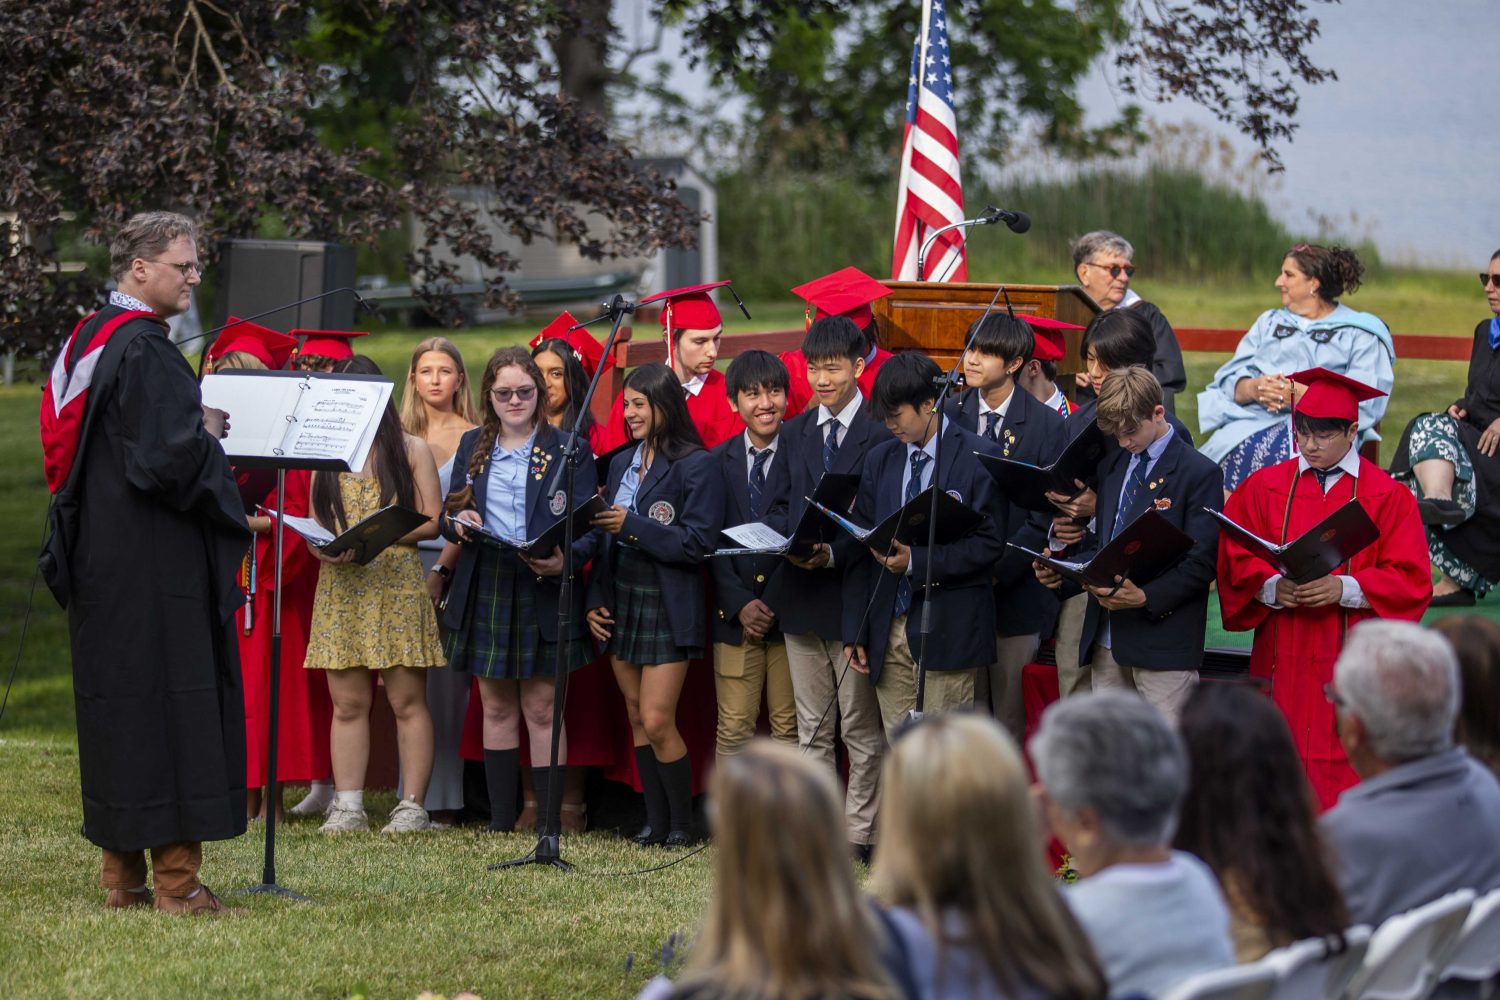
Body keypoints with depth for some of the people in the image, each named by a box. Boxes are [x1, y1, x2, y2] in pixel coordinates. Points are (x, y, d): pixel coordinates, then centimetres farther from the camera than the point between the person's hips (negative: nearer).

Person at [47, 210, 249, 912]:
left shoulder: (88, 340, 13)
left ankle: (121, 873, 16)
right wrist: (208, 433, -4)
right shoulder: (145, 351, -17)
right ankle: (173, 874, -5)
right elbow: (169, 456, -24)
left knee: (117, 703, 12)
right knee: (166, 697, -6)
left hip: (100, 558, 10)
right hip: (154, 559, -10)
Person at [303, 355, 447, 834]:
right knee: (347, 703, 1)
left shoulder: (411, 449, 6)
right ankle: (347, 806, 2)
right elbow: (315, 523, 14)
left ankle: (413, 806, -2)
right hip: (341, 586, 3)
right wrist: (323, 546, -9)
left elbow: (431, 521, -1)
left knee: (407, 702, -4)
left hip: (397, 583, -3)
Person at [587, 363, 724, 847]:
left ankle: (682, 822, 3)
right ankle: (655, 821, 13)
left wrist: (633, 526, -19)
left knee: (657, 721, -10)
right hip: (621, 605, 7)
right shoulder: (622, 464, 13)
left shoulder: (697, 467, -9)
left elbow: (697, 543, -16)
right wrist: (595, 601, 6)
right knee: (637, 719, 8)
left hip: (668, 609, -7)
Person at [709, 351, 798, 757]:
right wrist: (740, 604, -7)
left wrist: (776, 603, -11)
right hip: (734, 615, 2)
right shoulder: (718, 461, 9)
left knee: (789, 728, 0)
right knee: (733, 729, 1)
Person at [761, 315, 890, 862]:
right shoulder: (793, 433, 13)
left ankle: (859, 835, 5)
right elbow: (782, 511, 14)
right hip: (801, 593, 6)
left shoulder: (882, 434, -6)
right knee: (812, 729, 10)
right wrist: (791, 549, -5)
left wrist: (834, 555, -20)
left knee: (861, 727, 1)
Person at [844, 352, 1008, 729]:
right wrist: (854, 632, 8)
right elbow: (861, 550, 13)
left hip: (947, 629, -5)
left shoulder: (979, 456, -3)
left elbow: (990, 543, -7)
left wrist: (917, 560, -17)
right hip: (888, 628, 5)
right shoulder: (880, 459, 13)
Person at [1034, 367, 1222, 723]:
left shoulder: (1199, 474, -6)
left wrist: (1145, 597, -23)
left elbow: (1201, 563, -11)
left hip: (1163, 640, -7)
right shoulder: (1112, 467, 17)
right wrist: (1061, 572, 1)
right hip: (1107, 639, 7)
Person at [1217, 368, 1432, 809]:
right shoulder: (1265, 488, 9)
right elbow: (1237, 560, 6)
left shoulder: (1386, 496, 2)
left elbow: (1411, 579, -3)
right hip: (1283, 656, 2)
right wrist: (1273, 588, -15)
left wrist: (1344, 589, -18)